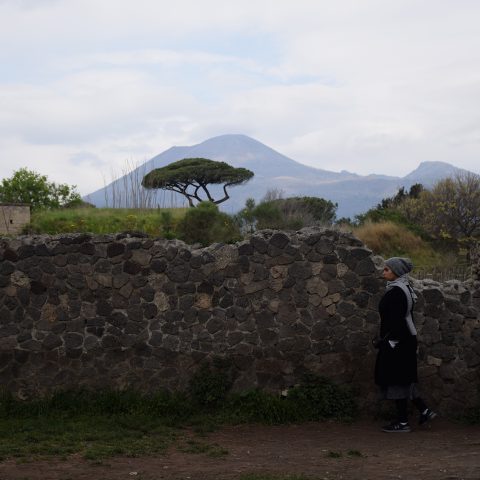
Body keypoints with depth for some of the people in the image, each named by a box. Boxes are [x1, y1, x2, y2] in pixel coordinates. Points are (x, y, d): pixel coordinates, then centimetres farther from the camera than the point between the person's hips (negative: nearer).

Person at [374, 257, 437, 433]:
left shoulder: (396, 291, -18)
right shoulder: (405, 289, 13)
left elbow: (397, 320, -24)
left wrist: (387, 341, -20)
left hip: (396, 342, -10)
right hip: (406, 339, 10)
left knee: (396, 380, -2)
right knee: (402, 379, 16)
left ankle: (402, 422, 4)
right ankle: (425, 410, 17)